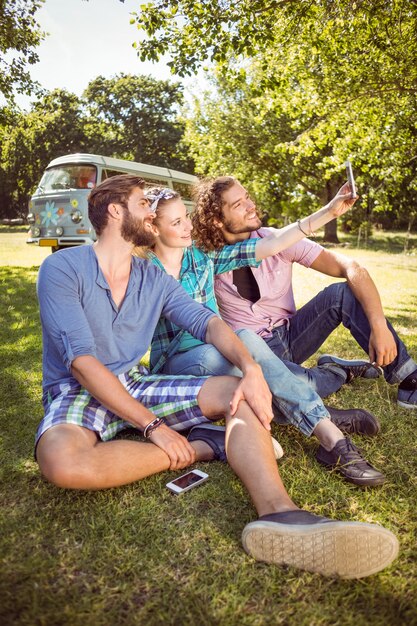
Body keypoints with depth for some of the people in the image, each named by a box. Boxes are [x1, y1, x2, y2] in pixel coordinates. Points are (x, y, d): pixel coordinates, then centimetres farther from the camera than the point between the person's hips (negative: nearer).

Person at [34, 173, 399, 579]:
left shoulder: (153, 279, 7)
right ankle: (198, 448, -19)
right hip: (76, 391, -4)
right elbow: (82, 362, -19)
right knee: (62, 460, -40)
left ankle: (277, 513, -41)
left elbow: (207, 323, -3)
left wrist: (251, 369, -24)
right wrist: (153, 425, -24)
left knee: (237, 392, -16)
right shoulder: (62, 268, -11)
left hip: (135, 385, 5)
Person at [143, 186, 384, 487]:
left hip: (216, 351, 3)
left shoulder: (203, 256, 6)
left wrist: (329, 211, -4)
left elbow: (271, 244, 0)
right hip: (175, 362, -3)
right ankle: (329, 432, -30)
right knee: (246, 341, -33)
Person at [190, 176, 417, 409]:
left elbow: (351, 267, -17)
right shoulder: (207, 257, -9)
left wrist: (379, 326, -27)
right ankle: (338, 371, -5)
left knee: (341, 293, -23)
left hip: (291, 335, 3)